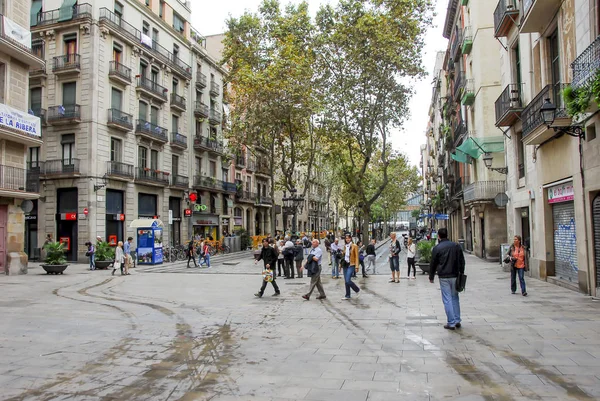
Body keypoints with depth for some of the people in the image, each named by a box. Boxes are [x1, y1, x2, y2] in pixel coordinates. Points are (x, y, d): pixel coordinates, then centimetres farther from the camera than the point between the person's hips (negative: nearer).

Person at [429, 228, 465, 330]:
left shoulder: (437, 248, -6)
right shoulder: (456, 245, 4)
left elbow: (433, 264, -1)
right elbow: (462, 261, 10)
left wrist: (431, 277, 10)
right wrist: (461, 273, 19)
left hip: (444, 277, -4)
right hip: (455, 276, 4)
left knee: (447, 300, 1)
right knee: (455, 298, 16)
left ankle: (451, 323, 1)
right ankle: (457, 321, 18)